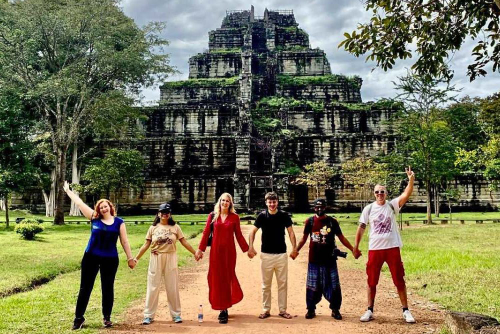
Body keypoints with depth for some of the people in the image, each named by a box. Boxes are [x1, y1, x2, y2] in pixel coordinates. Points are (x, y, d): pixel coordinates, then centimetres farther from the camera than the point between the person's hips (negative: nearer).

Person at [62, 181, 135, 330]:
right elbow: (79, 203, 5)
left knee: (108, 288, 8)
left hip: (110, 259, -1)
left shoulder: (119, 222, -1)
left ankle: (107, 317, 22)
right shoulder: (94, 218, 0)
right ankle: (79, 317, 18)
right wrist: (68, 191, 11)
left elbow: (124, 241, 2)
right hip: (91, 257, 1)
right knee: (85, 287, 6)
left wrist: (130, 258, 1)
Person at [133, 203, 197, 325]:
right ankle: (148, 315, 14)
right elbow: (146, 245, 2)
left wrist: (195, 253, -3)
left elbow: (184, 242, 2)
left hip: (170, 260, 0)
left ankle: (176, 314, 17)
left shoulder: (175, 227, 2)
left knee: (172, 287, 6)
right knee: (153, 287, 5)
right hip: (156, 260, 0)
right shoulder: (153, 228, 3)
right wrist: (136, 258, -3)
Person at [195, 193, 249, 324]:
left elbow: (239, 235, 6)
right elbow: (206, 233, 4)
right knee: (216, 277, 3)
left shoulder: (234, 217, 2)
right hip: (216, 250, 1)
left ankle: (224, 308, 15)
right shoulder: (212, 216, 4)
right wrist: (200, 249, 0)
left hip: (229, 250, -1)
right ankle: (221, 307, 17)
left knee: (228, 276, 3)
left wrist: (247, 249, 3)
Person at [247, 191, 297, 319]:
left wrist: (294, 248, -9)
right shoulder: (262, 216, -2)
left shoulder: (284, 215, -1)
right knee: (266, 284, 9)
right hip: (266, 255, 0)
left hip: (281, 254, 0)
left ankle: (283, 310, 18)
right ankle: (266, 310, 19)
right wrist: (250, 247, -9)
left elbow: (291, 232, 2)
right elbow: (253, 231, 3)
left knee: (282, 284, 7)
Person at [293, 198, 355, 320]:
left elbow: (341, 237, 4)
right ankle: (311, 309, 20)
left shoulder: (332, 221, 0)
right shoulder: (310, 221, 1)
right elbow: (304, 238, 9)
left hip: (329, 259, 0)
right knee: (312, 286, 7)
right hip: (314, 260, 0)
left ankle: (335, 309, 18)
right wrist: (296, 250, -2)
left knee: (333, 285, 4)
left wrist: (353, 249, -4)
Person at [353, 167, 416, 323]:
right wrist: (356, 247, 3)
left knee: (399, 280, 6)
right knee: (372, 281, 9)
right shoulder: (368, 209, 1)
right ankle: (369, 310, 21)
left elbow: (406, 195, -18)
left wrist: (411, 180, -34)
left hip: (392, 248, -1)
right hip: (374, 249, 1)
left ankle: (406, 310, 18)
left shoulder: (392, 205, -2)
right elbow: (361, 227, 4)